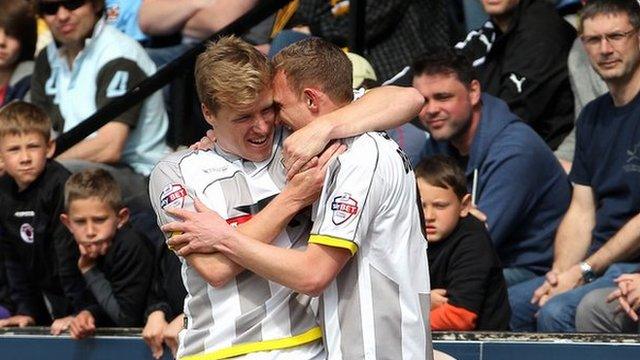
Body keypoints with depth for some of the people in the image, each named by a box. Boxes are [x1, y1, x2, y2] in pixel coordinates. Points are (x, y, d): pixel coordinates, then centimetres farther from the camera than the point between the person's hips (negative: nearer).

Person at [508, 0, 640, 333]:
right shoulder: (593, 116, 17)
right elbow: (581, 212, 14)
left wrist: (583, 271, -14)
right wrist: (559, 273, -5)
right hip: (598, 260, 8)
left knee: (556, 312, -30)